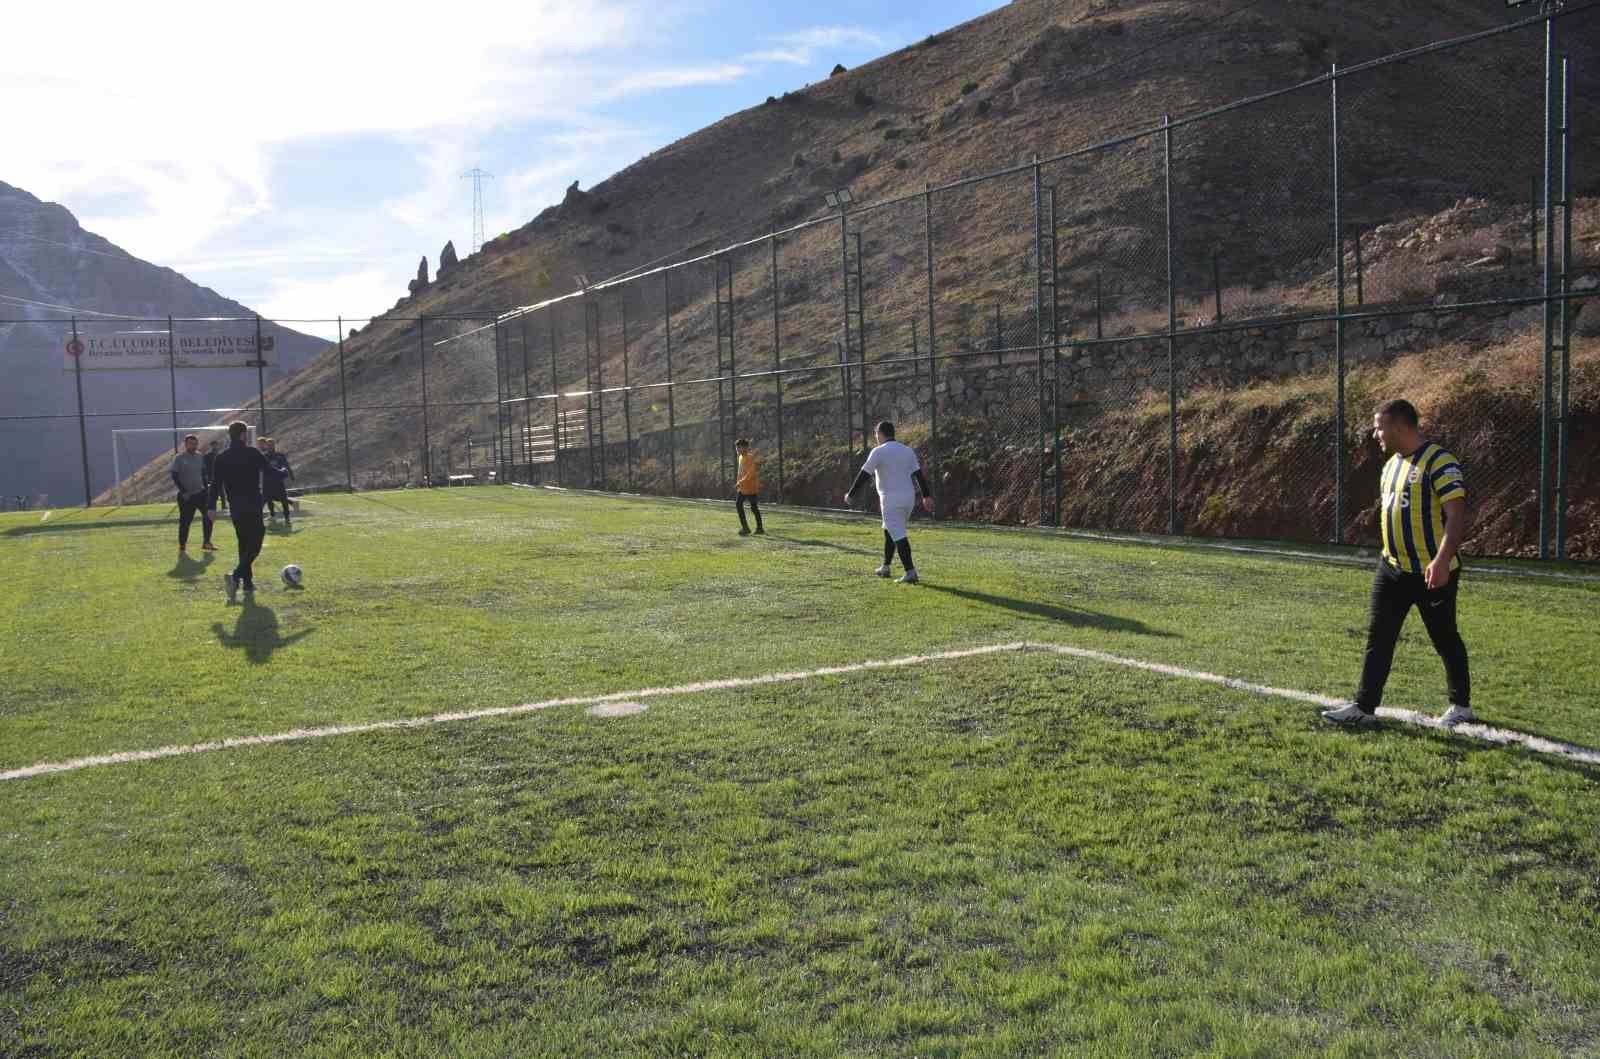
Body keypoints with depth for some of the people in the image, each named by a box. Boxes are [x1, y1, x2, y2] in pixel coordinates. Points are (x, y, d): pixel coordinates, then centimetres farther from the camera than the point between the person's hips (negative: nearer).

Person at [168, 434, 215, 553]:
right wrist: (183, 491, -16)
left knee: (208, 515, 2)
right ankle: (182, 547, 9)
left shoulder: (199, 456, 8)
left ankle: (206, 542, 14)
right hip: (186, 495, -5)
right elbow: (175, 476, -10)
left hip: (200, 492, 5)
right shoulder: (179, 458, -8)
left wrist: (206, 485, 8)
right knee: (185, 521, -1)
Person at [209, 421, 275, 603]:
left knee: (244, 543, 18)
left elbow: (215, 484, 4)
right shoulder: (253, 453, -7)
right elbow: (270, 472, -4)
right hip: (253, 506, -5)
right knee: (254, 544, -5)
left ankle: (247, 582, 20)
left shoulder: (221, 458, 6)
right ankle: (235, 576, -26)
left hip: (235, 508, 6)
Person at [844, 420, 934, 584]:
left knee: (898, 535, -9)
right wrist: (926, 496, 4)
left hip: (891, 500, -7)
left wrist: (850, 494, 3)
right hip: (909, 498, 7)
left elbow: (864, 475, -6)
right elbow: (919, 474, 4)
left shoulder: (878, 451, -7)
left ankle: (910, 572, -18)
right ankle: (886, 567, 28)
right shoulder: (907, 450, 10)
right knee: (889, 530, 22)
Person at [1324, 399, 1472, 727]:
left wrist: (1442, 560, -30)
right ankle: (1363, 706, 7)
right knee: (1377, 639, 4)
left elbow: (1456, 515, -21)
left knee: (1445, 639, 7)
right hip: (1392, 569, 8)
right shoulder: (1391, 464, 12)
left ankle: (1461, 706, 24)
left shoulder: (1438, 460, -15)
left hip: (1433, 573, -8)